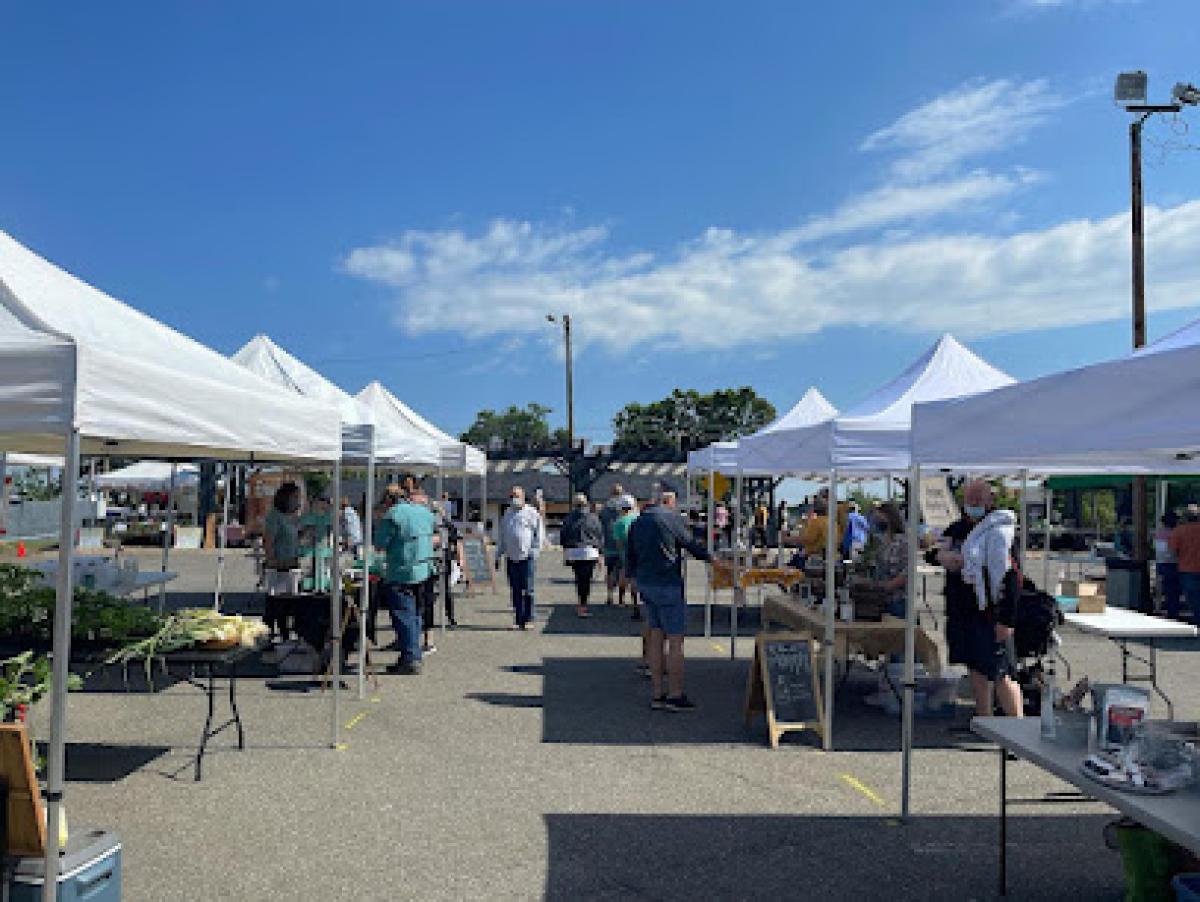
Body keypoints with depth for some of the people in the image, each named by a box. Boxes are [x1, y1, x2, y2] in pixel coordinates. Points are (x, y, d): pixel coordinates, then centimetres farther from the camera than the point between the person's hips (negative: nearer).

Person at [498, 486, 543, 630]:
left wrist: (535, 548, -10)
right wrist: (500, 551, 16)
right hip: (511, 558, 5)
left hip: (526, 557, -5)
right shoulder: (507, 514, 16)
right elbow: (502, 535, 23)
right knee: (515, 591, 7)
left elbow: (538, 532, -1)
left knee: (527, 590, -4)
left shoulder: (531, 513, -1)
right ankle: (518, 620, 12)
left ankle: (527, 619, 2)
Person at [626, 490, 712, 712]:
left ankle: (657, 695, 14)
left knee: (656, 638, 12)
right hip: (668, 585, -7)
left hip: (645, 584, 8)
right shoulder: (671, 517, -9)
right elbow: (691, 544, -2)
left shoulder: (637, 522, 12)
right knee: (675, 641, 0)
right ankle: (675, 695, 3)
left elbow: (630, 558, 15)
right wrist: (710, 558, 14)